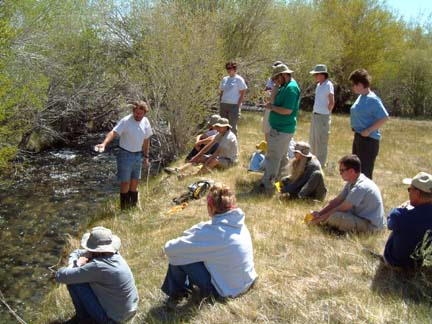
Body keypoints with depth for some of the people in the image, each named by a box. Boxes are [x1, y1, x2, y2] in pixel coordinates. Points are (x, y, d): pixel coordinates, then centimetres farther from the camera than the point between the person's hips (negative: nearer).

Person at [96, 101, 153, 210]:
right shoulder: (125, 121, -16)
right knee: (125, 183, -2)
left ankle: (133, 207, 25)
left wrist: (146, 156, 13)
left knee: (134, 183, 13)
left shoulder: (145, 122, 2)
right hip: (125, 155, -5)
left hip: (138, 156, 5)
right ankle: (124, 209, 10)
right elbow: (113, 132, -29)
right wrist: (104, 143, -46)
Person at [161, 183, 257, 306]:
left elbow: (170, 249, -22)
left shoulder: (213, 232, -29)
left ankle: (176, 294, 20)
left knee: (177, 255, -4)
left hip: (227, 290, -7)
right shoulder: (238, 223, -6)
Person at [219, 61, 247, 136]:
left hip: (234, 105, -6)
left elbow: (242, 94, -6)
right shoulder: (224, 79, 15)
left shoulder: (239, 79, -3)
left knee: (232, 126, -3)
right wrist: (220, 103, 10)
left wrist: (238, 105, -12)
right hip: (223, 105, 6)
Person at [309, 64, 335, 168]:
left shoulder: (328, 85, -15)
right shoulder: (318, 85, 11)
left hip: (322, 117, -9)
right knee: (313, 139, 18)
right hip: (314, 115, 9)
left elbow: (332, 103, -16)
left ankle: (321, 163, 11)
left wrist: (326, 112, -5)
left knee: (321, 141, -1)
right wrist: (315, 113, 11)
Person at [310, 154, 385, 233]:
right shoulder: (352, 183, 5)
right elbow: (337, 201, 5)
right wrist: (319, 213, -5)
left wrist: (321, 218, -13)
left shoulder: (360, 187, -25)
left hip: (370, 224, -10)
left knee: (334, 216, -28)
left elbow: (343, 208, -21)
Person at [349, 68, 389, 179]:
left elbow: (384, 118, -23)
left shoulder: (372, 99, -19)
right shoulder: (361, 97, 8)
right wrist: (356, 131, 13)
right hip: (358, 137, 10)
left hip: (368, 139, -10)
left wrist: (369, 131, -22)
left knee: (365, 172, -3)